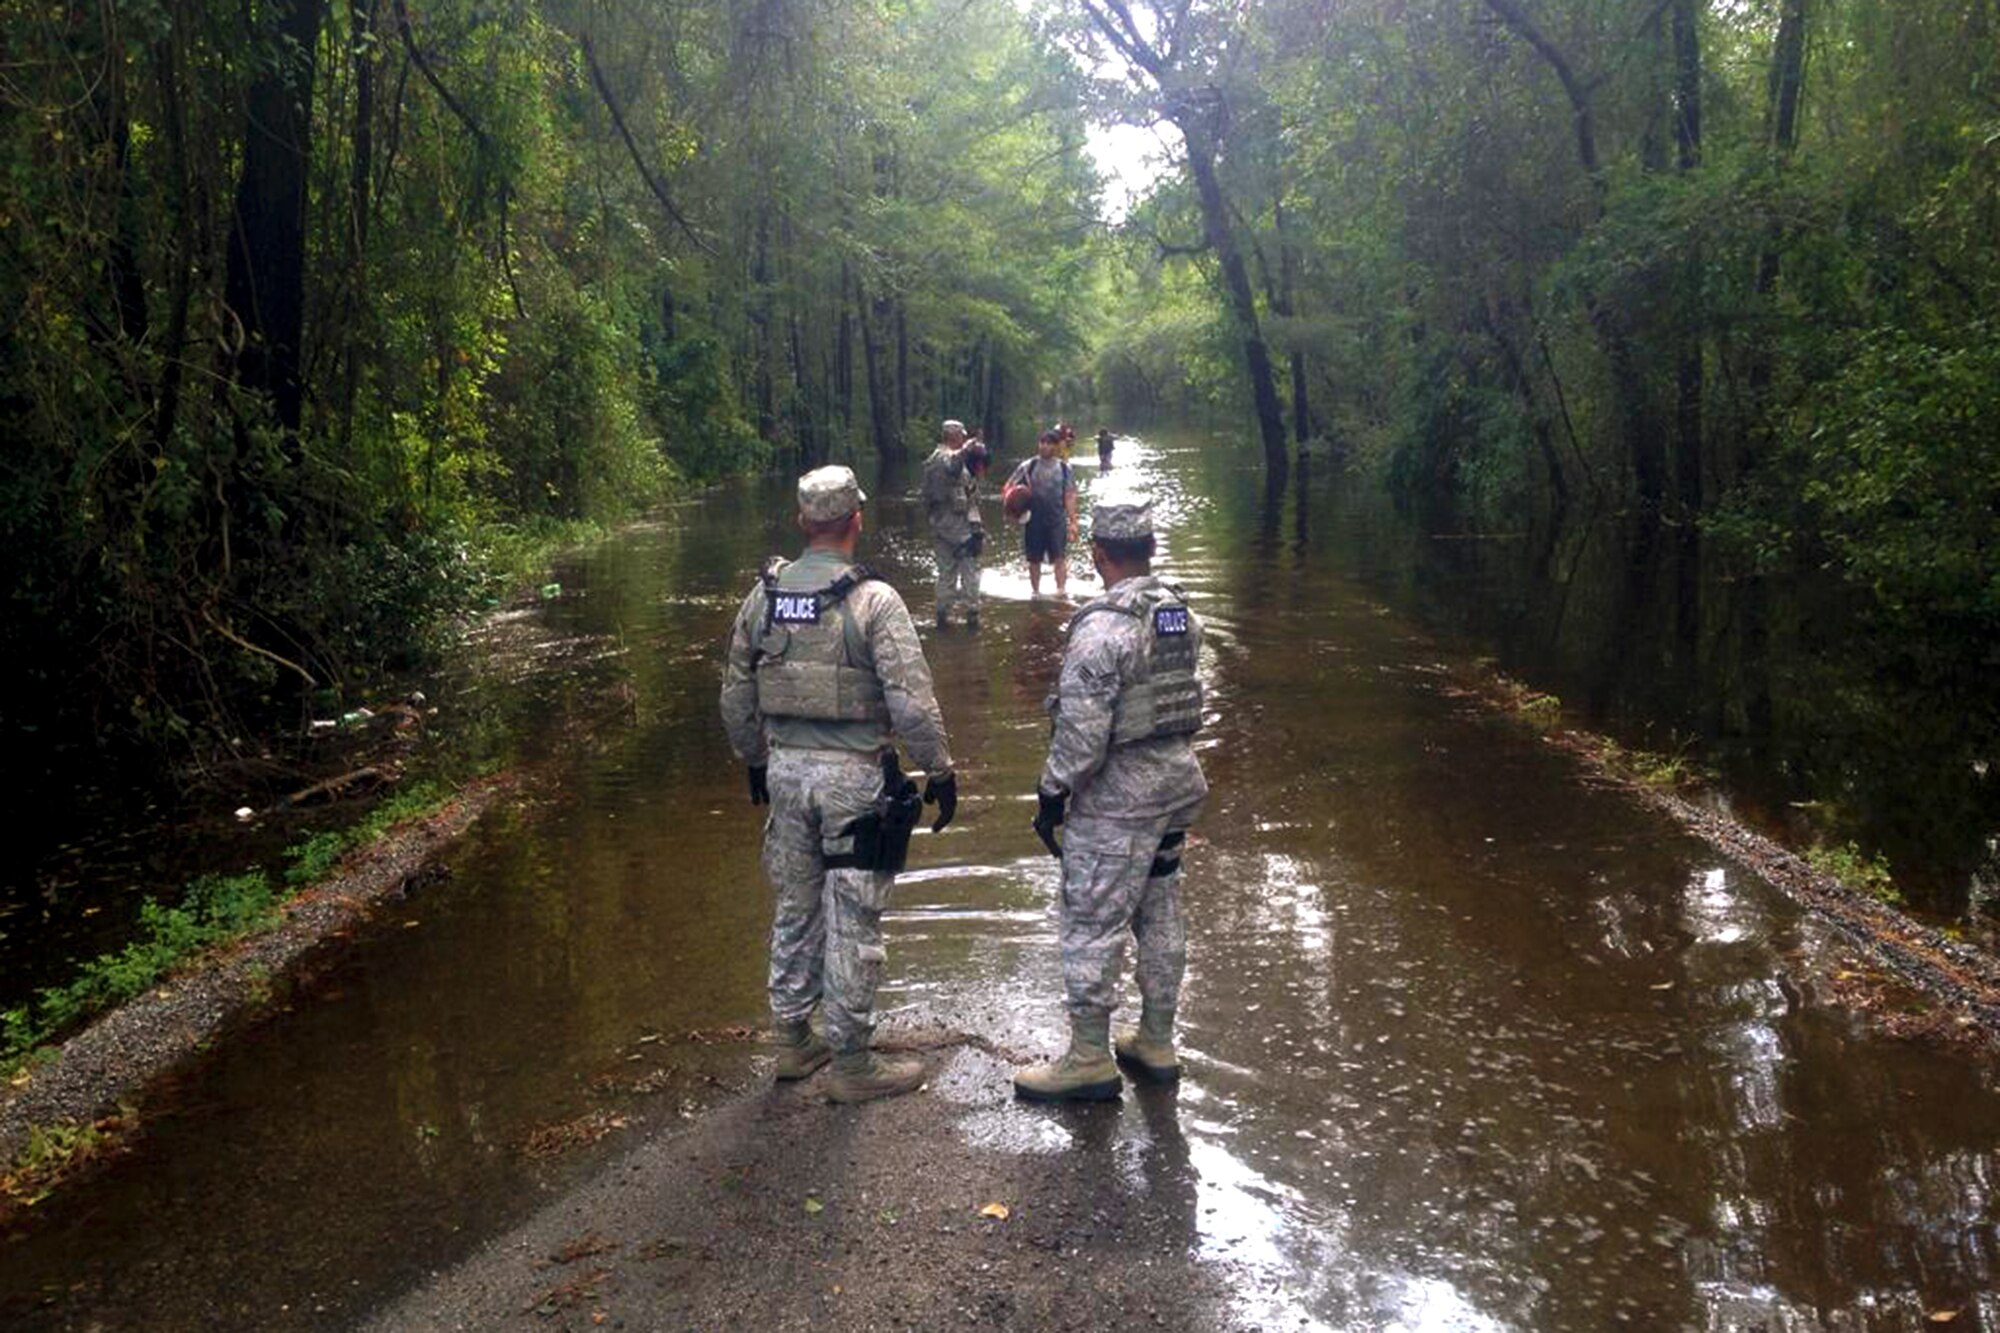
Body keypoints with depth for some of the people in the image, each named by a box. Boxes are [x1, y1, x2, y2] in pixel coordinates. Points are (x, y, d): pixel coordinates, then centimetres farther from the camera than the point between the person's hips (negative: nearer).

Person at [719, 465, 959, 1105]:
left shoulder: (763, 596, 2)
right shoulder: (873, 600, -15)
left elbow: (736, 696, 10)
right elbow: (912, 703, -18)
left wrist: (755, 762, 23)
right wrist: (940, 772, -6)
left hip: (786, 770, 5)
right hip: (854, 776, -5)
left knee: (794, 909, 18)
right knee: (852, 922, 3)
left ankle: (794, 1042, 30)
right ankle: (850, 1063, 13)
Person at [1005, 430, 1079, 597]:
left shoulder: (1064, 468, 3)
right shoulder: (1028, 466, 1)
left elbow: (1070, 496, 3)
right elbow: (1009, 487, 3)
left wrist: (1072, 522, -3)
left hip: (1058, 520, 0)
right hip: (1034, 520, 1)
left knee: (1060, 557, -9)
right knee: (1034, 559, 9)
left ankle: (1061, 590, -11)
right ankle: (1035, 593, 21)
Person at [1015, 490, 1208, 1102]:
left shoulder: (1102, 627, -21)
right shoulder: (1181, 612, 5)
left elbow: (1082, 731, -22)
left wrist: (1051, 794, -12)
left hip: (1116, 800, -9)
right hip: (1176, 784, 9)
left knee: (1092, 926, 2)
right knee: (1160, 914, 17)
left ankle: (1089, 1059, 10)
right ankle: (1156, 1043, 29)